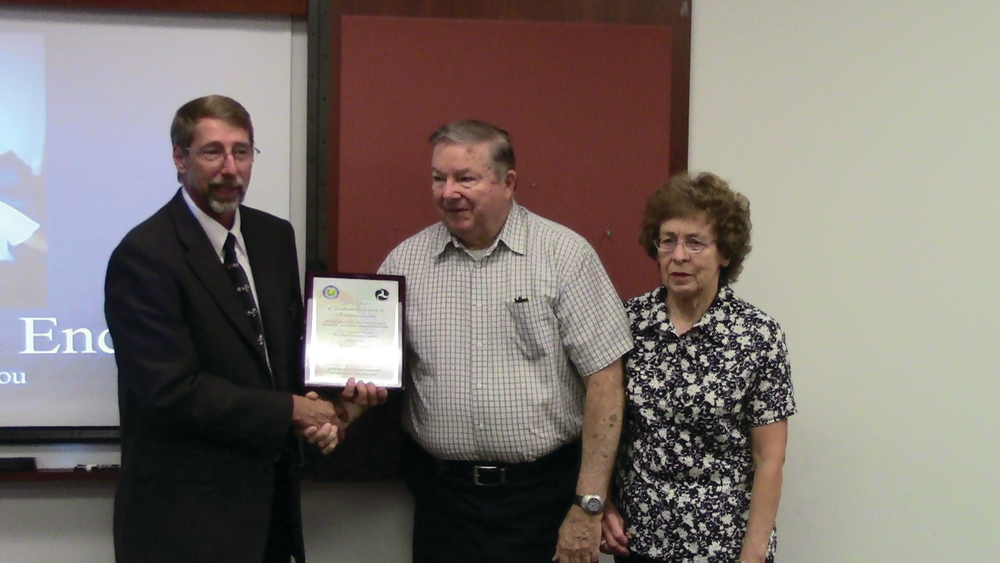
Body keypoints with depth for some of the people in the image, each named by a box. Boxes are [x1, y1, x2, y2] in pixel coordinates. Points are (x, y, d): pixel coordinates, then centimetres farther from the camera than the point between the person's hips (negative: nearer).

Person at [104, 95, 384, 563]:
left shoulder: (276, 237, 6)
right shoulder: (143, 256, -16)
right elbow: (173, 391, -21)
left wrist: (322, 411, -6)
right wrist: (291, 410, -15)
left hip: (271, 490, 7)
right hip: (186, 514, -6)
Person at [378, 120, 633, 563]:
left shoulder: (565, 254, -4)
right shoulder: (405, 261, 5)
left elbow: (604, 380, -7)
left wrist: (588, 506, -11)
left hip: (546, 494, -2)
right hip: (444, 497, 2)